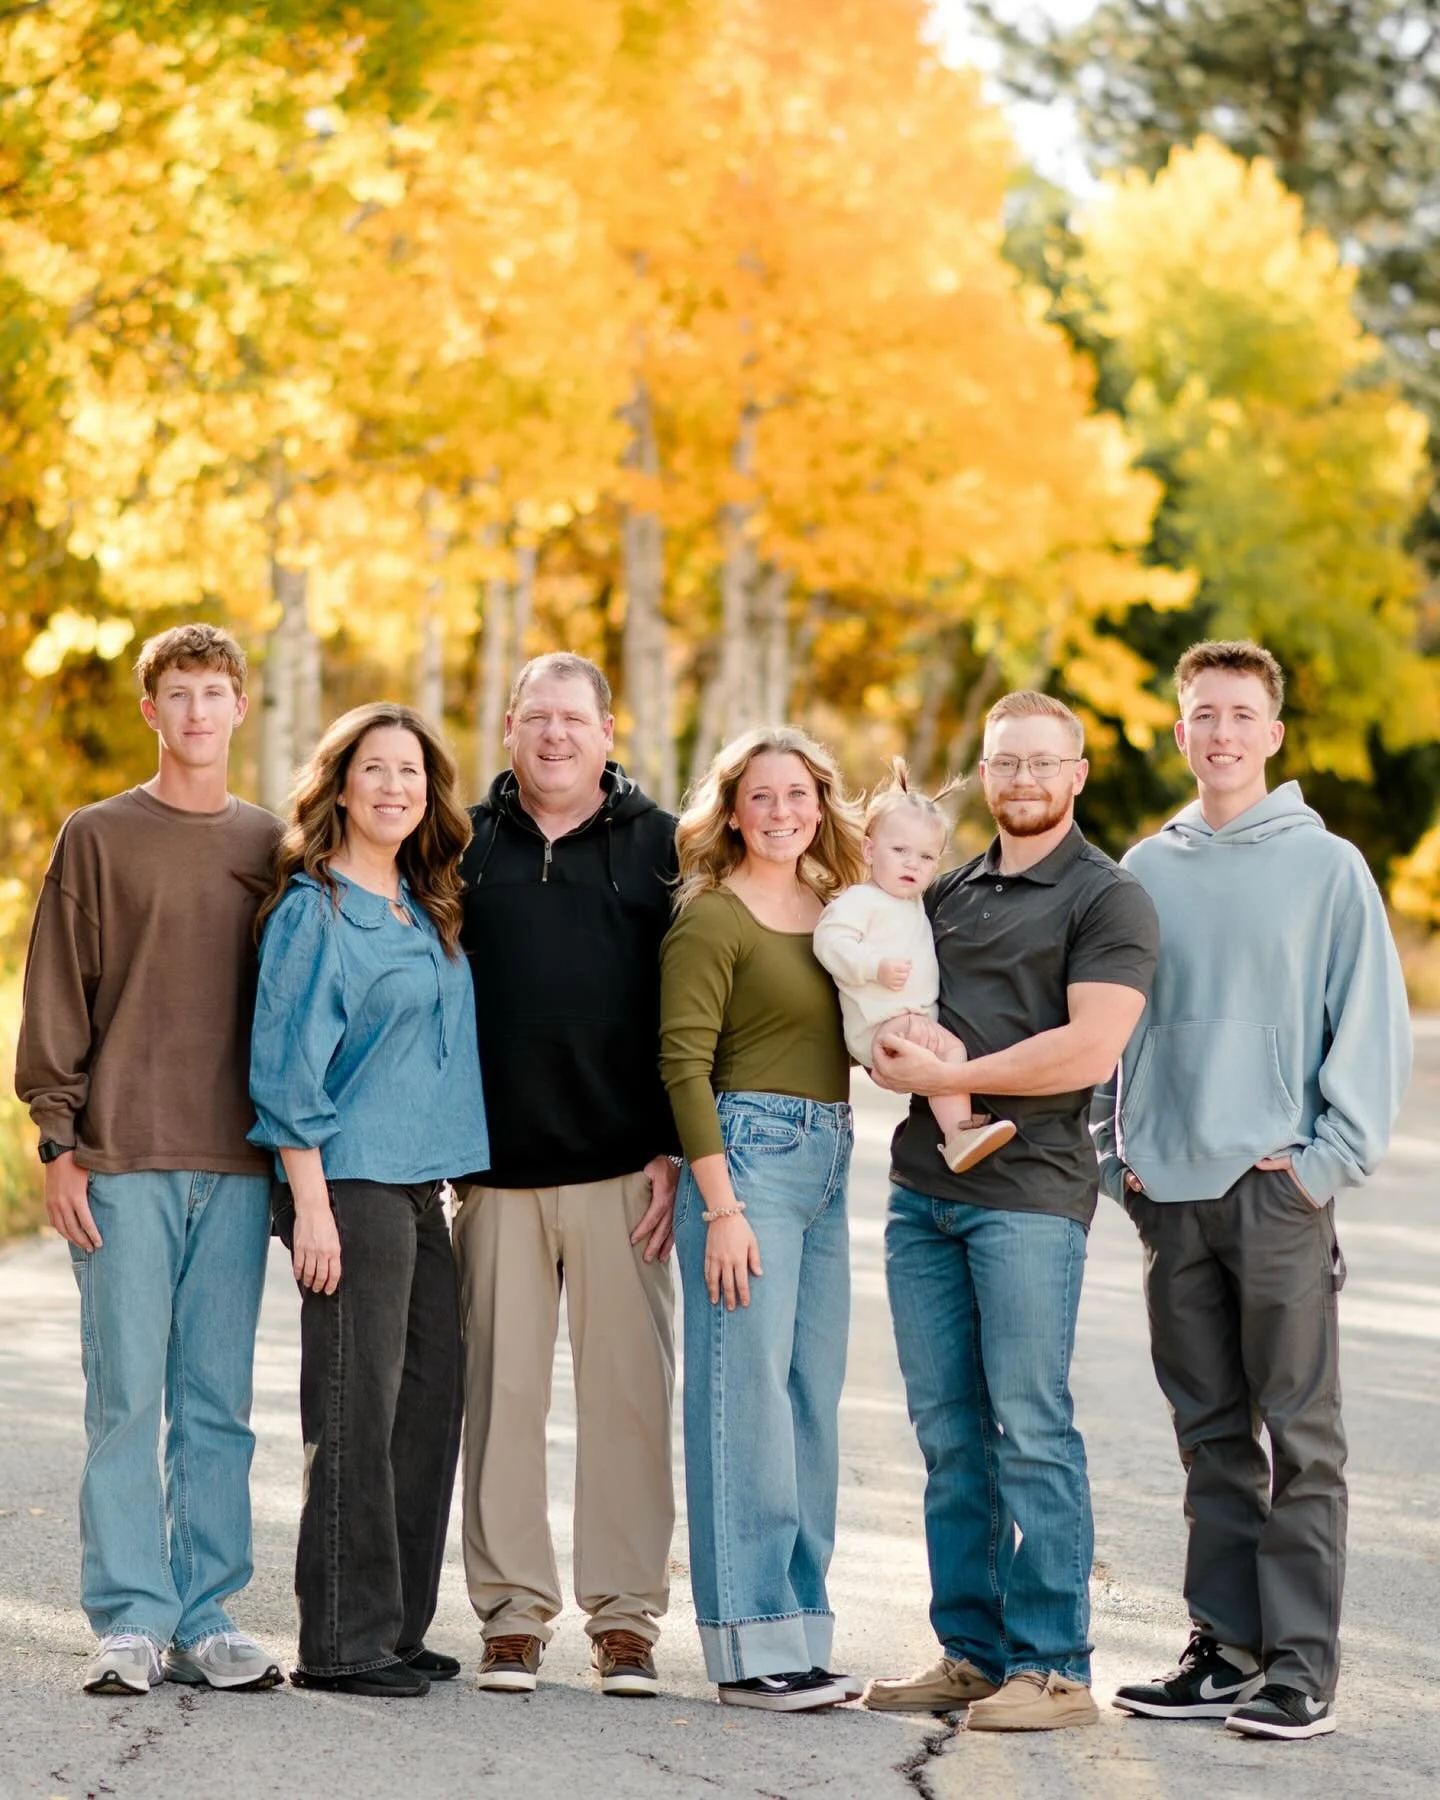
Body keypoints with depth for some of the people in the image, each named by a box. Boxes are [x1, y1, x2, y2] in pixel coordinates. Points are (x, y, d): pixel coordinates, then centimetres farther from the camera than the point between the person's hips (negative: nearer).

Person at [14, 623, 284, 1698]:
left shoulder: (272, 846, 13)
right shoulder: (98, 839, 5)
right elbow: (56, 1002, 3)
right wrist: (60, 1142, -5)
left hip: (239, 1166, 2)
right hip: (124, 1164, -2)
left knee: (219, 1402, 4)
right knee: (127, 1396, -3)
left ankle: (207, 1620, 9)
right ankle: (131, 1621, 2)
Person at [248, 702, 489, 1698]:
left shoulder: (428, 912, 17)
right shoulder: (314, 909, -6)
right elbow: (287, 1065, -10)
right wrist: (310, 1203, -15)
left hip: (422, 1187, 8)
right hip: (350, 1185, -8)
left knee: (430, 1404, 7)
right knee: (356, 1416, -6)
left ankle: (398, 1629, 16)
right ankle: (342, 1643, -1)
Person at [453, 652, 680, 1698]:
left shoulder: (658, 846, 6)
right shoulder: (465, 844, 11)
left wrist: (677, 1150, -4)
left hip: (622, 1170, -1)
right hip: (495, 1172, 2)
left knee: (629, 1390, -1)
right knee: (501, 1388, 3)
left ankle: (626, 1618, 7)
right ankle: (514, 1615, 11)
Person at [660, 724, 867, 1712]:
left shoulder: (833, 910, 15)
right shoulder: (711, 917, -6)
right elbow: (684, 1062, -11)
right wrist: (721, 1207, -16)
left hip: (827, 1162, 7)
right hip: (749, 1151, -7)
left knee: (812, 1399, 8)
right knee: (747, 1397, -7)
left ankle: (799, 1632, 14)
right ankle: (750, 1647, -4)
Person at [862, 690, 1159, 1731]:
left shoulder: (1107, 898, -3)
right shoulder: (947, 894, 19)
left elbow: (1090, 1049, -14)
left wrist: (948, 1075, -12)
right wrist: (897, 1044, 0)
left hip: (1030, 1189, -7)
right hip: (924, 1188, 7)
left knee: (1031, 1430, -7)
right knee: (949, 1433, 7)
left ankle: (1054, 1667, -3)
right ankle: (971, 1653, 14)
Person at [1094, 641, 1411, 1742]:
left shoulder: (1327, 867, -1)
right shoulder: (1146, 870, 10)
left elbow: (1373, 1022, -2)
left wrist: (1331, 1156, -9)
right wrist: (1119, 1153, 6)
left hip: (1280, 1193, -4)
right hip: (1170, 1192, 4)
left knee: (1300, 1436, -3)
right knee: (1210, 1435, 10)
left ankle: (1302, 1667, 0)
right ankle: (1225, 1649, 16)